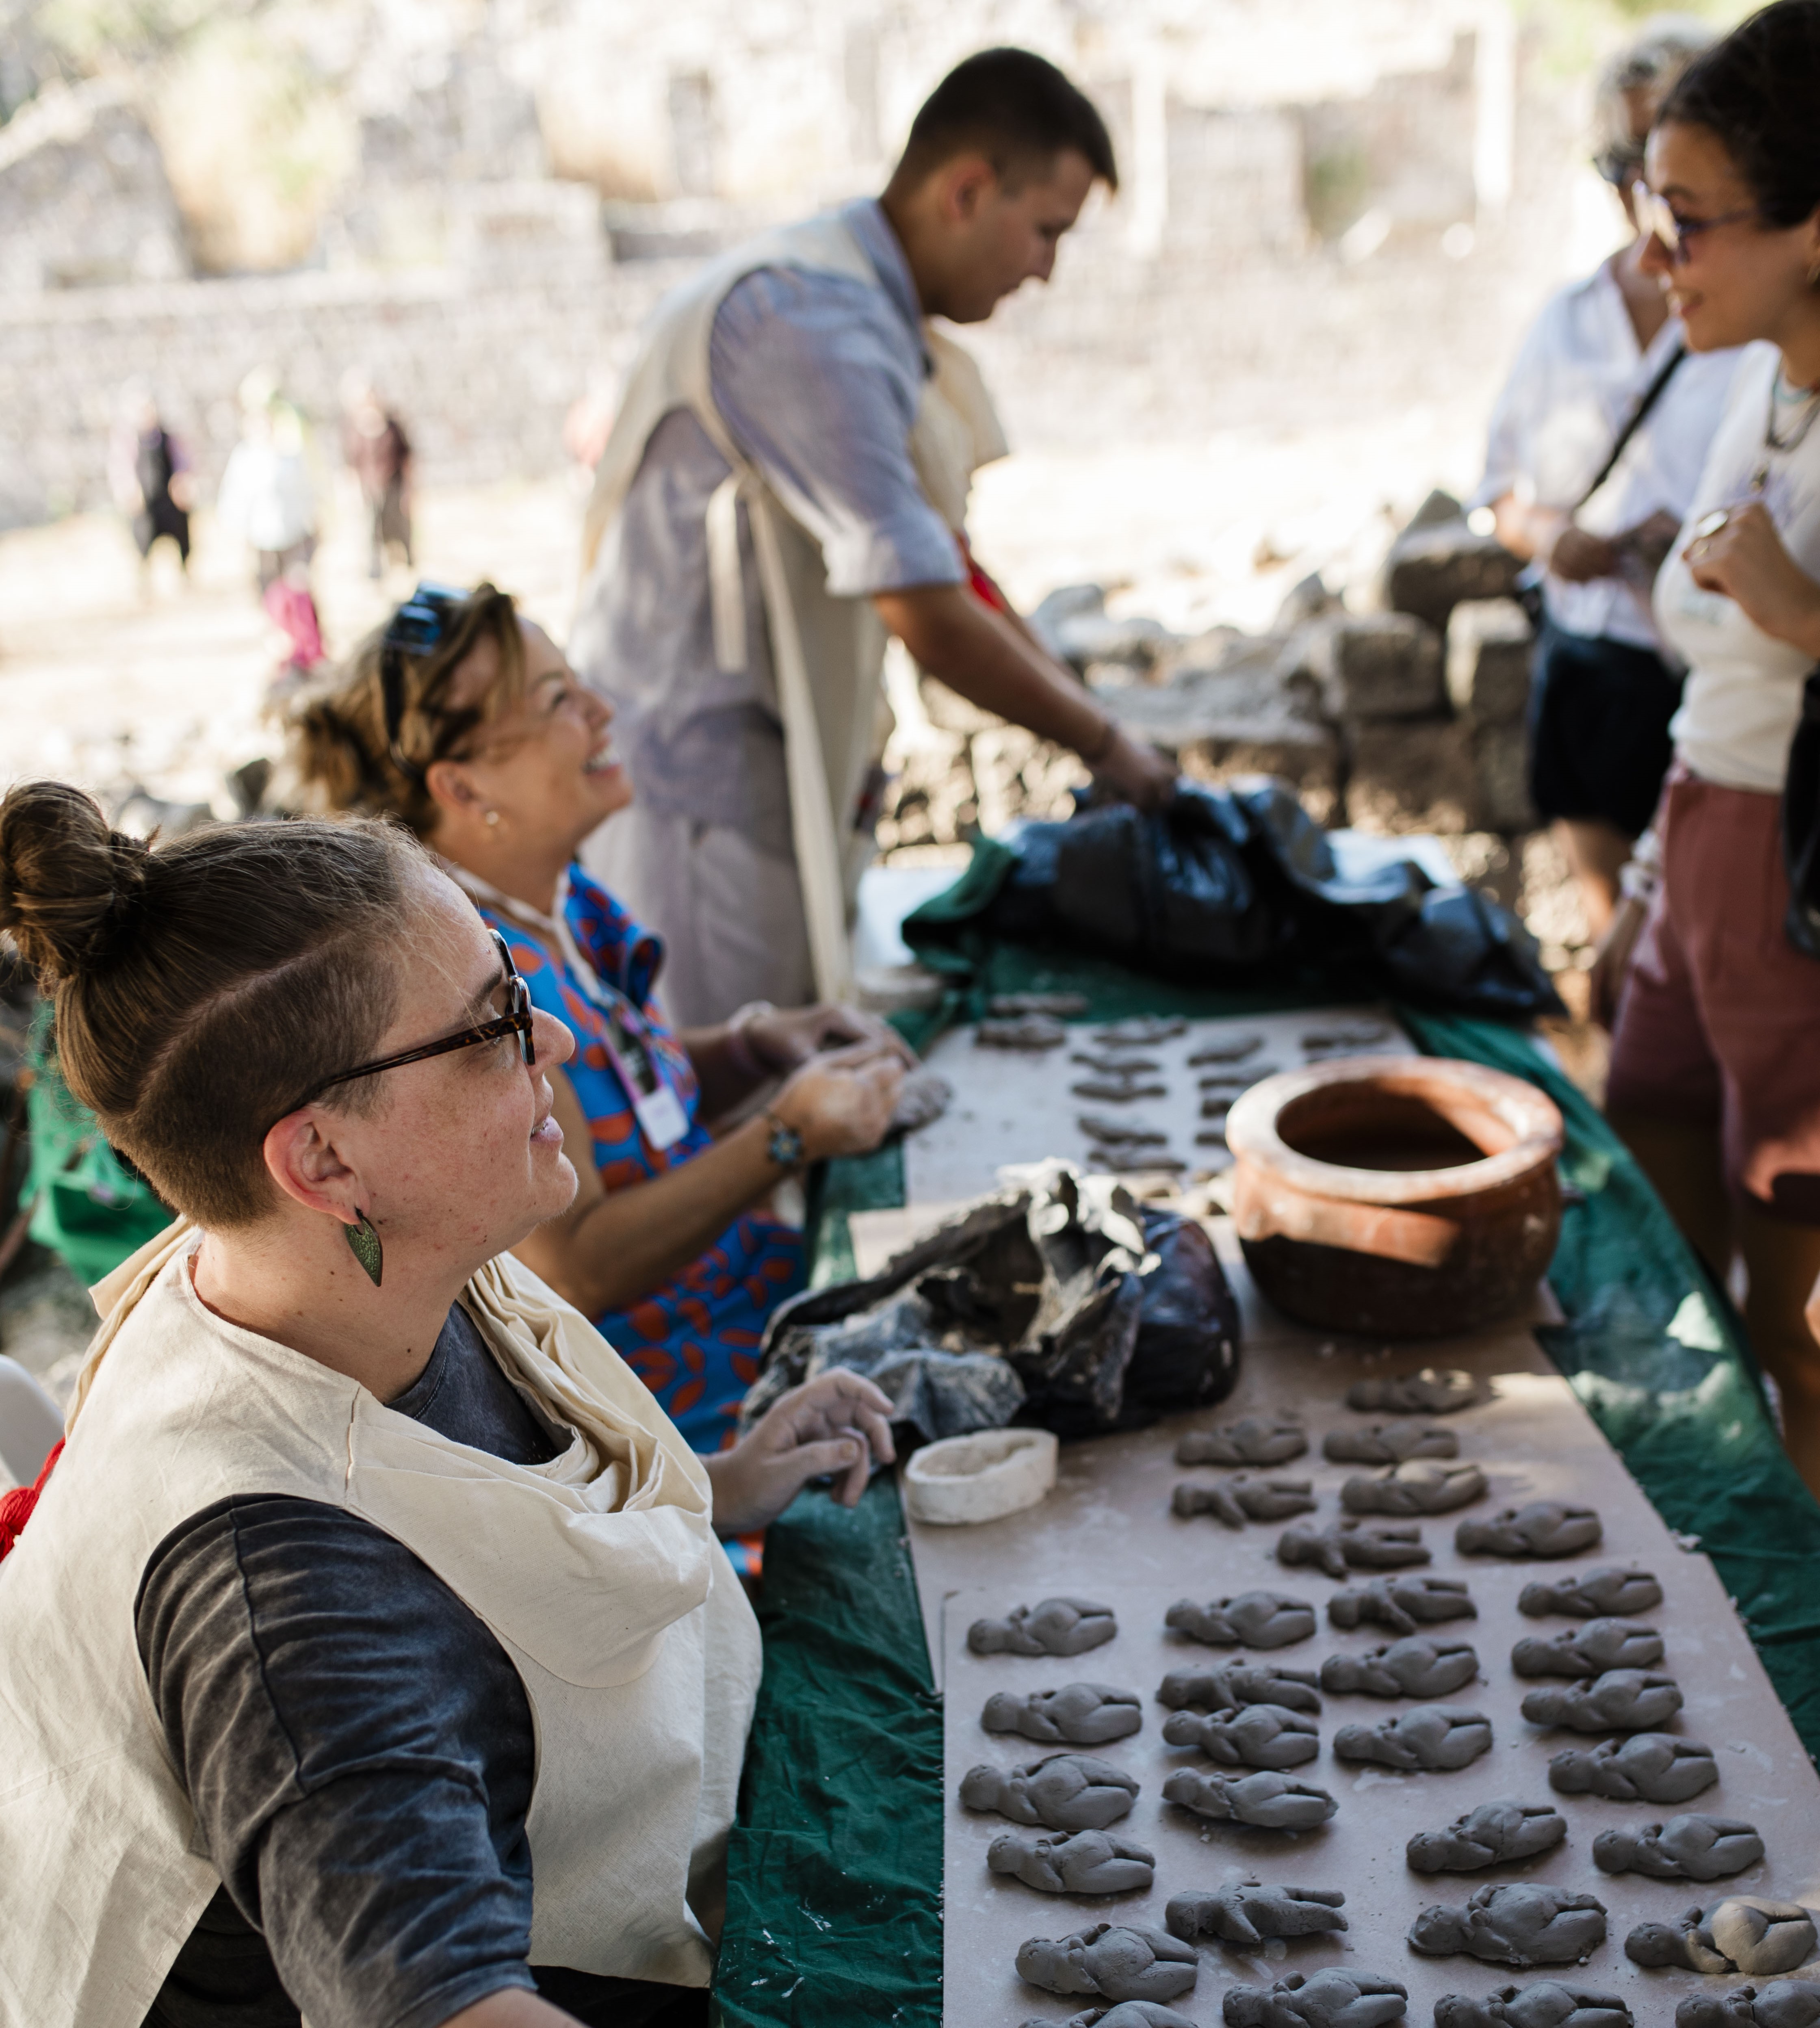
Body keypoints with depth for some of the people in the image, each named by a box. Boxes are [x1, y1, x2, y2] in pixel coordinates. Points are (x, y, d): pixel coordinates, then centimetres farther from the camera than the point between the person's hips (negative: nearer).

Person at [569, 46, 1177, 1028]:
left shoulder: (876, 319, 13)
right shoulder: (813, 322, -21)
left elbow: (945, 562, 17)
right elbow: (927, 613, -25)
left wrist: (1086, 710, 9)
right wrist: (1106, 745, -13)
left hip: (775, 779, 10)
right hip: (695, 789, -10)